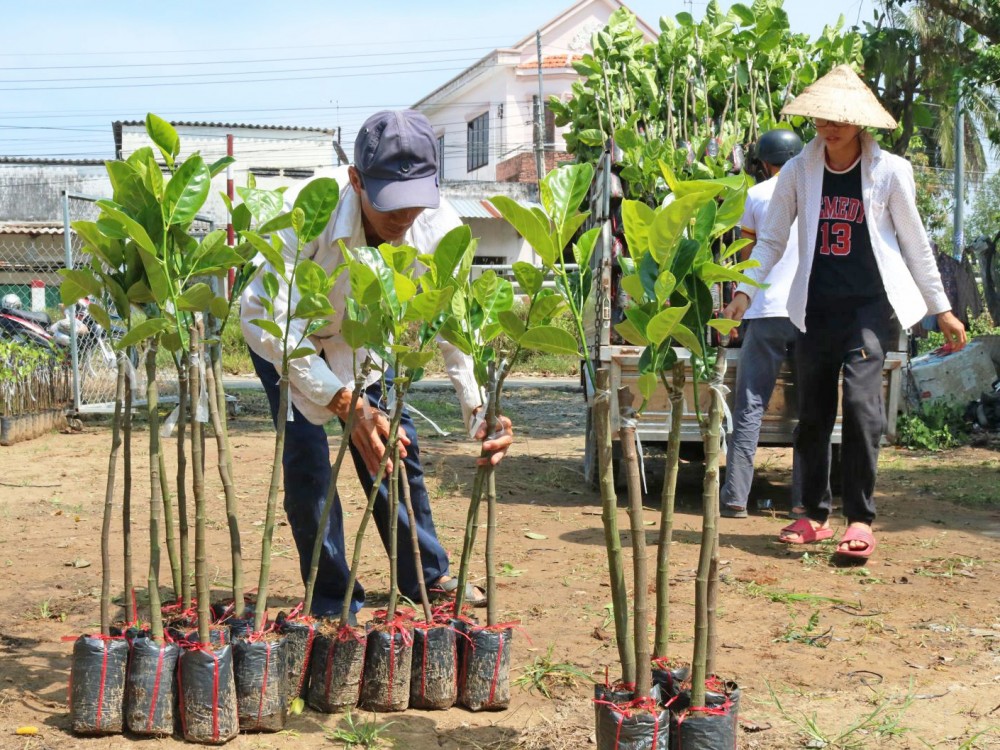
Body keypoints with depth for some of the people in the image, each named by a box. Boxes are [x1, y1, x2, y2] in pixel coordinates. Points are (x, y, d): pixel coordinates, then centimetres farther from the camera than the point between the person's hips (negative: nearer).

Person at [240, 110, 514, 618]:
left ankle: (427, 575, 25)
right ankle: (332, 601, 4)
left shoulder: (438, 226, -30)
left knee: (395, 446, 5)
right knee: (306, 459, -12)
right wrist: (344, 402, -56)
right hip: (286, 337, -3)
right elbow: (261, 315, -47)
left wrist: (480, 411, -44)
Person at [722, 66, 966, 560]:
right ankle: (815, 515, 20)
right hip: (816, 306, 3)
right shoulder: (799, 170, 2)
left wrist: (942, 309, 6)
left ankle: (860, 518, -8)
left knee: (861, 402, -17)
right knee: (813, 412, 7)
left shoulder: (889, 171, -3)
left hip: (870, 303, -3)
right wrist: (745, 290, -7)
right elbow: (771, 238, 6)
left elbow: (914, 243, 4)